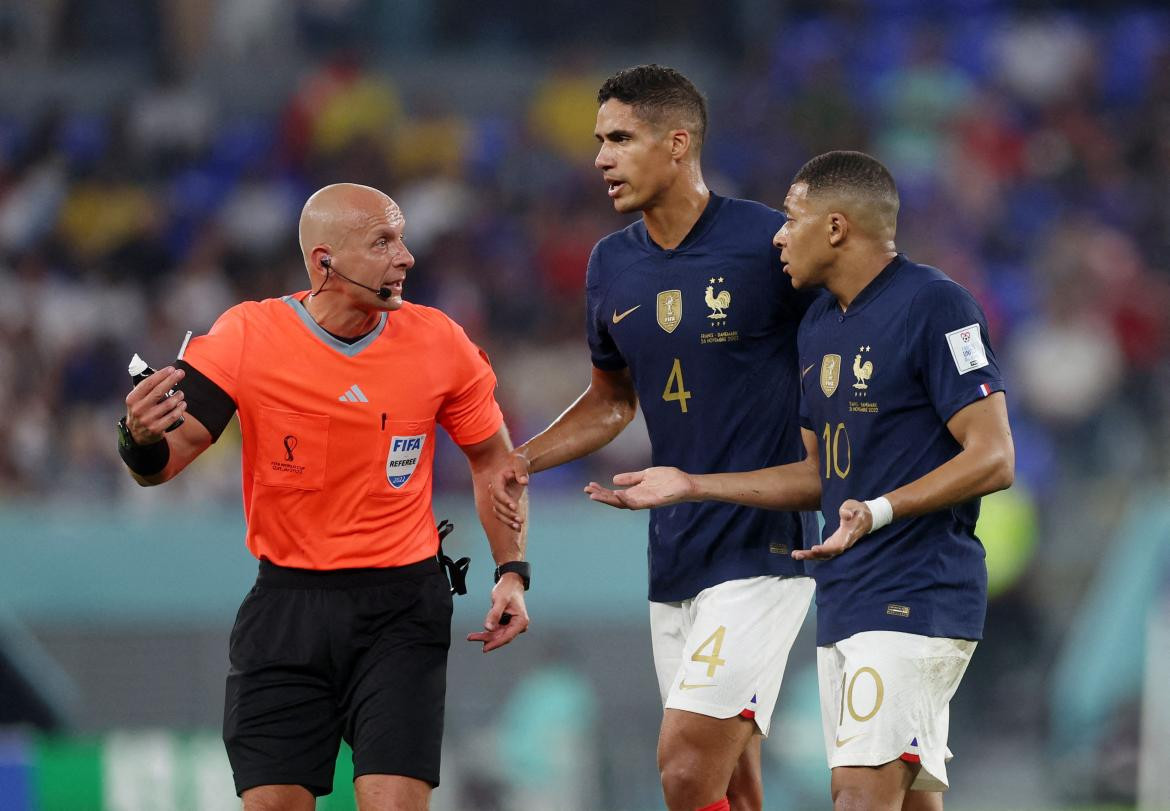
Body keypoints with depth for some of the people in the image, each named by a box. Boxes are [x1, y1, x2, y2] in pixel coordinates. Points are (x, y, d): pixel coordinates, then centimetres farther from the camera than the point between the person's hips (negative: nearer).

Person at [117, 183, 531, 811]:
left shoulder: (438, 342, -3)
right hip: (286, 604, 0)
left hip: (401, 610, 0)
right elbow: (166, 462, -8)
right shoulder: (247, 336, -8)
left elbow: (491, 457, 12)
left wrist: (512, 570, 3)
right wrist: (143, 442, -32)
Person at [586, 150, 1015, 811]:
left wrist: (877, 511, -29)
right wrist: (690, 486, 20)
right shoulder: (820, 324, 17)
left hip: (916, 600, -9)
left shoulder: (934, 305, -11)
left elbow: (993, 460, -16)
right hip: (843, 602, 9)